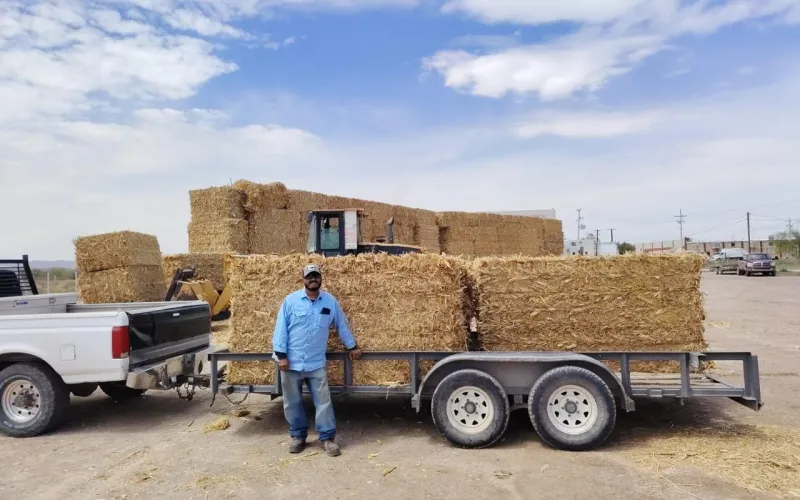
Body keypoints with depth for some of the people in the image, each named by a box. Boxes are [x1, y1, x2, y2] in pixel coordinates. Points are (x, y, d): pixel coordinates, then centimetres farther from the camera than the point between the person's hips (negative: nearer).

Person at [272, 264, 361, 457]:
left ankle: (327, 437, 12)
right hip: (292, 362, 0)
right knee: (293, 403, 10)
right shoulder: (290, 300, -3)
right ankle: (297, 436, 26)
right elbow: (281, 328, -4)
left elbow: (342, 325, 13)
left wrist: (352, 346, 17)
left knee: (323, 402, 1)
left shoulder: (330, 301, 2)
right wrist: (281, 355, -9)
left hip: (316, 363, 1)